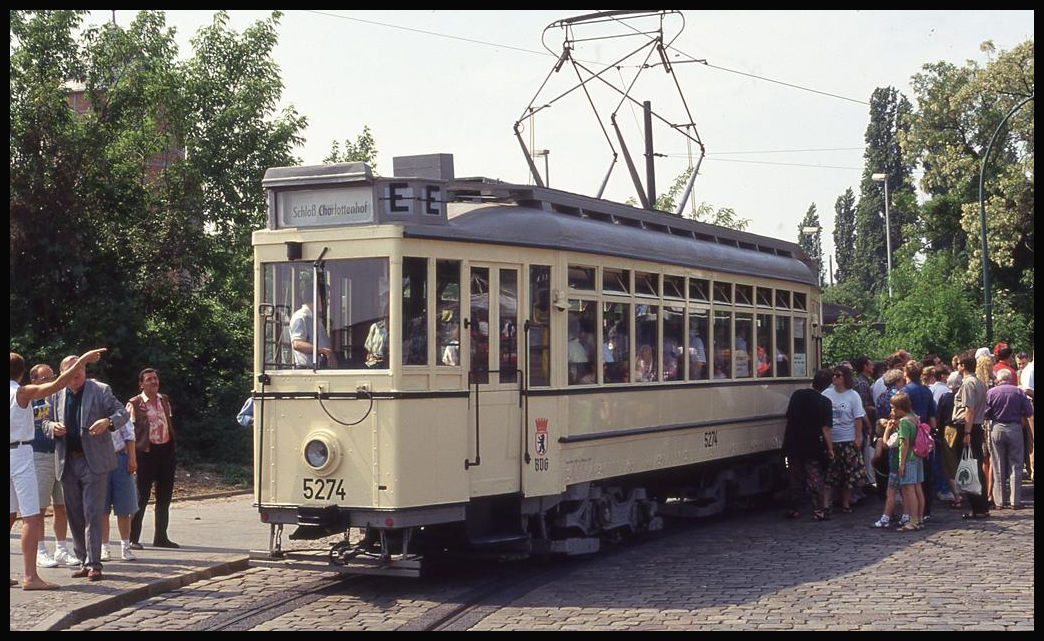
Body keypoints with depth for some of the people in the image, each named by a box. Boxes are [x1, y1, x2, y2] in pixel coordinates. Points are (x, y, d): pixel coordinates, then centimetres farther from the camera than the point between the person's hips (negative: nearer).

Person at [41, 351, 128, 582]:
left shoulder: (100, 390, 0)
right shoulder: (57, 395, 11)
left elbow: (122, 413, 0)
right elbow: (45, 422, 19)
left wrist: (108, 422, -21)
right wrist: (52, 427, -5)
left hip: (93, 461, -5)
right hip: (67, 463, 5)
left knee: (93, 514, -9)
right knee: (75, 515, 9)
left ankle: (94, 564, -7)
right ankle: (84, 561, 19)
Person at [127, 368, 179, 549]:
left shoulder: (164, 400, 13)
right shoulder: (134, 404, -6)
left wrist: (172, 450, 13)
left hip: (165, 451, 6)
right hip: (146, 452, -6)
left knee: (164, 496, 11)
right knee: (142, 496, -4)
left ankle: (161, 537, 21)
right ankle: (133, 539, 3)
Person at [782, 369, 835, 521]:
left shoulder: (797, 395, 2)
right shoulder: (824, 402, -11)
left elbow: (789, 417, 10)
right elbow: (825, 428, -14)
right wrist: (830, 448, -8)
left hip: (793, 444, 4)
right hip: (812, 446, -4)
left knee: (796, 479, 13)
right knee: (815, 479, 4)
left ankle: (794, 509, 16)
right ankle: (818, 511, 3)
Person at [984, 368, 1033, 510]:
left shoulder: (991, 392, -2)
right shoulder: (1018, 392, -2)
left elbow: (986, 414, -6)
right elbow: (1029, 412, -2)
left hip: (996, 429, 1)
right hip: (1015, 428, -1)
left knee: (998, 468, 7)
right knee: (1015, 466, 5)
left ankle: (1000, 501, 7)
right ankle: (1015, 501, 2)